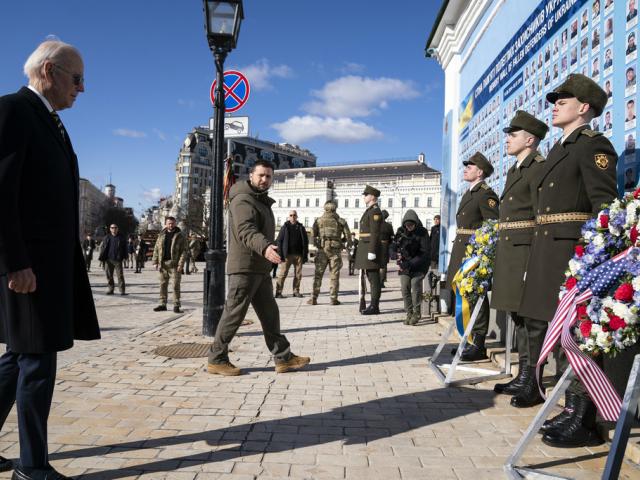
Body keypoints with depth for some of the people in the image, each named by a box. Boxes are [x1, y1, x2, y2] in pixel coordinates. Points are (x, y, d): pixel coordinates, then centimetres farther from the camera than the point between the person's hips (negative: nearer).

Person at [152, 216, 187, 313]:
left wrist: (181, 264, -14)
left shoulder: (180, 235, -1)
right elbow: (156, 249, 14)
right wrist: (155, 262, 4)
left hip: (174, 264, -4)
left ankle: (176, 306, 2)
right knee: (163, 284, 9)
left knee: (176, 286, -3)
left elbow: (184, 250, -6)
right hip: (163, 264, 4)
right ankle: (163, 304, 17)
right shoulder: (162, 235, 12)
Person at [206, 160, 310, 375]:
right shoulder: (243, 200, -12)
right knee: (234, 313, -3)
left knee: (269, 313, 11)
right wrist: (265, 247, -46)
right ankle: (216, 359, 8)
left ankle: (283, 358, 18)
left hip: (261, 269, 10)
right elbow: (246, 230, -29)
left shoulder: (262, 202, 21)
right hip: (244, 268, -10)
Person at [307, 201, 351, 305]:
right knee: (334, 275, 5)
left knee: (318, 274, 5)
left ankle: (314, 299, 2)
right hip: (335, 250, 0)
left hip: (322, 250, 0)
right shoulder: (340, 221, 4)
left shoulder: (318, 220, 4)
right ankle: (333, 299, 3)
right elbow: (348, 236, 3)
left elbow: (313, 235, 3)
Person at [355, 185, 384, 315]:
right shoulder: (370, 211, 20)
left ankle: (374, 307, -4)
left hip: (370, 248, -10)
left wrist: (371, 251, -22)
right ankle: (374, 305, 16)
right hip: (367, 248, 10)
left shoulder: (375, 211, -12)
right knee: (371, 277, 11)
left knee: (374, 278, -7)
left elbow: (375, 233, -18)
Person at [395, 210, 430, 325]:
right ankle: (409, 313, 4)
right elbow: (395, 247, 10)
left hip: (419, 265, -3)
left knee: (415, 283, -17)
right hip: (405, 264, 3)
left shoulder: (422, 232, -8)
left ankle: (417, 313, -4)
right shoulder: (400, 231, 2)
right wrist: (399, 260, -9)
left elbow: (425, 252, -12)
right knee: (405, 287, -6)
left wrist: (411, 263, -19)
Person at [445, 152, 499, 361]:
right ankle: (469, 340, 24)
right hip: (461, 249, 10)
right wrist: (457, 249, 14)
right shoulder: (468, 193, 19)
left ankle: (478, 344, 2)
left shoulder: (486, 194, -9)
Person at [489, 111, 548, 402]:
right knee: (518, 315, 13)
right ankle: (523, 375, 23)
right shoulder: (514, 170, 20)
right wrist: (500, 253, 17)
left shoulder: (539, 168, -8)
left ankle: (531, 381, 4)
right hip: (507, 250, 9)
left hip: (525, 249, -9)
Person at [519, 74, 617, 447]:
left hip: (573, 251, -10)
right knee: (541, 323, 13)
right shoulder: (559, 150, 22)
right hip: (545, 250, 10)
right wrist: (537, 256, 16)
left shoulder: (594, 145, -4)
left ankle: (583, 420, 4)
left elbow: (606, 204, -14)